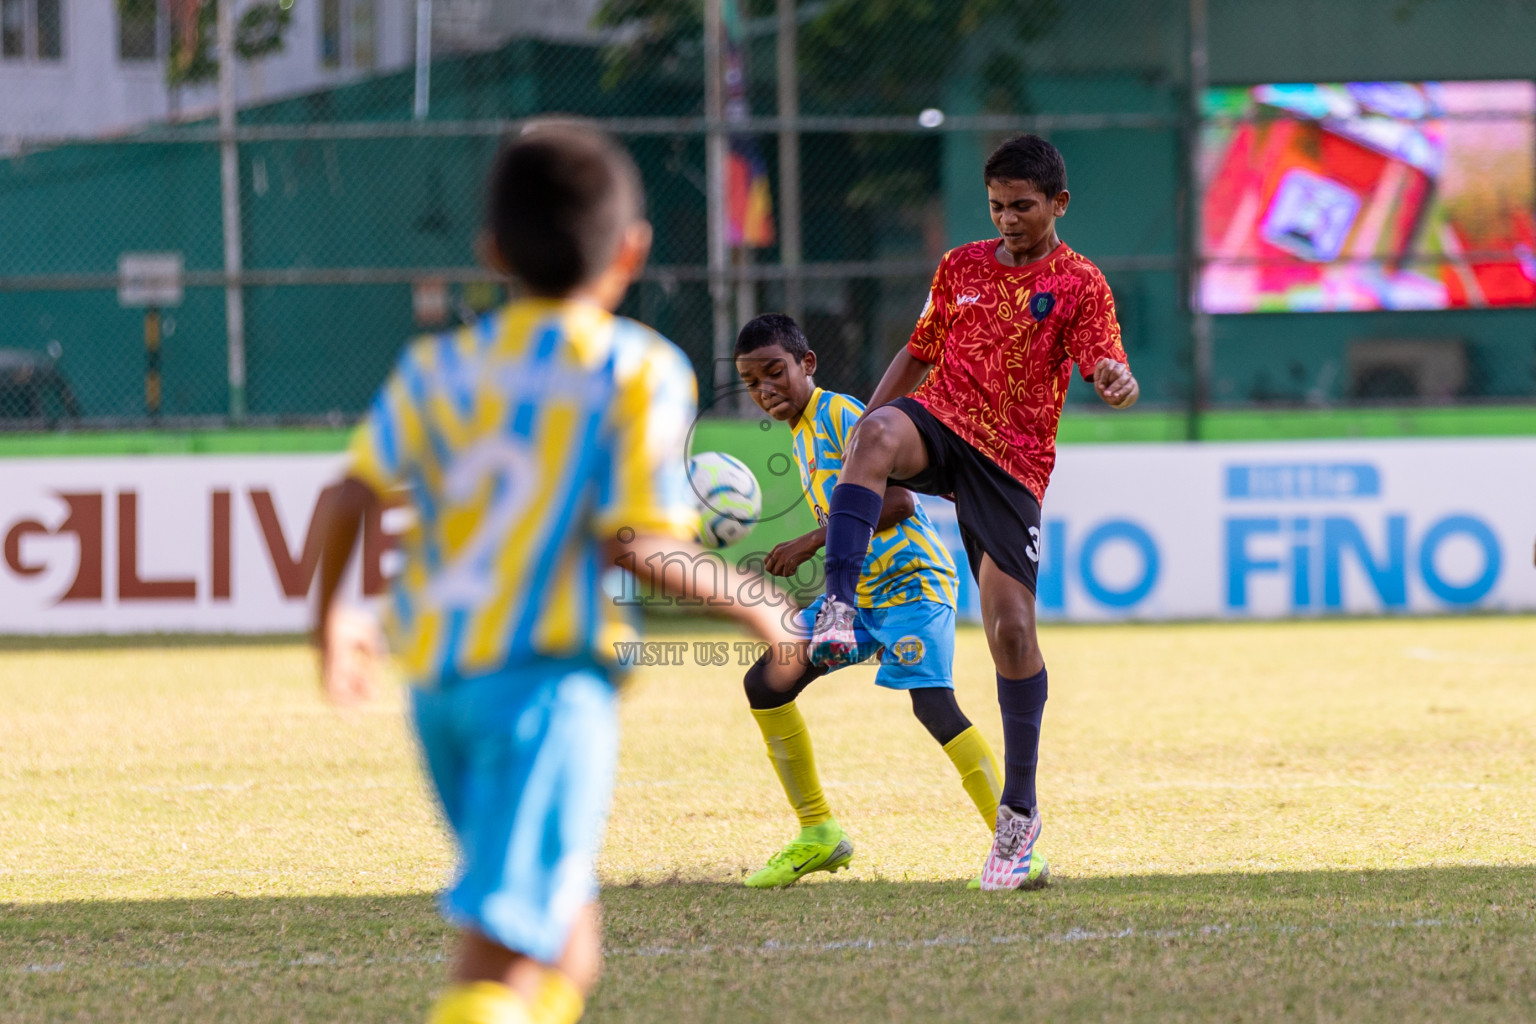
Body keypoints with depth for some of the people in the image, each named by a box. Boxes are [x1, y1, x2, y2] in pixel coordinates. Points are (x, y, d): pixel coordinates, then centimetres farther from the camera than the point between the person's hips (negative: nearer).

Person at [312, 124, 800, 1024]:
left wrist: (332, 614, 17)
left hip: (436, 679, 6)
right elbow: (636, 546, -11)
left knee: (568, 946, 22)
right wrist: (751, 606, 4)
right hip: (549, 677, -6)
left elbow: (354, 496, 1)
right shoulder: (640, 373, -4)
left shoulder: (439, 367, 9)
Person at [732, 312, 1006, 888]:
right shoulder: (803, 432, 15)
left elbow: (897, 500, -22)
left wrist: (812, 543, -21)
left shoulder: (840, 414, -13)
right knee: (765, 684, 5)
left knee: (933, 704, -26)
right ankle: (819, 834, 15)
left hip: (911, 578, -10)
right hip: (856, 589, 10)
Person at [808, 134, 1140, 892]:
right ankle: (838, 611, -45)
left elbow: (1103, 359, -12)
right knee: (881, 434, -36)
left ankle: (1019, 808, 7)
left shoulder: (1079, 283, 2)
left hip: (1012, 461, -2)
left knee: (1011, 626, -8)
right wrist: (865, 423, 17)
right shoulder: (961, 267, 15)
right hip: (940, 423, 2)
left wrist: (1115, 380, -37)